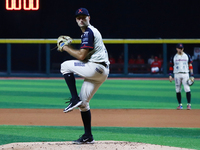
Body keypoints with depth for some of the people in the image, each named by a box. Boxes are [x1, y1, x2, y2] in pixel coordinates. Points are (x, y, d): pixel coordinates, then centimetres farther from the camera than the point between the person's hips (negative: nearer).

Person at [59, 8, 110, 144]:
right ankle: (88, 137, 13)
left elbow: (81, 56, -16)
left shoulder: (88, 32, -10)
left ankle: (75, 99, -10)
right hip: (101, 72, 10)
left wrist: (66, 48, -3)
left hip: (96, 68, -10)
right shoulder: (92, 31, 23)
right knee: (83, 103, 11)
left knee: (65, 66, -5)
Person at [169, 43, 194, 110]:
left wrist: (192, 75, 0)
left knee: (187, 89, -11)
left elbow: (190, 65, 9)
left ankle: (189, 104, -10)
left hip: (185, 74, -1)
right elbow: (171, 66, 10)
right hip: (177, 75, 1)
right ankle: (180, 104, 10)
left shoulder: (187, 56, 8)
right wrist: (170, 75, 0)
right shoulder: (173, 57, 9)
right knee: (178, 90, 2)